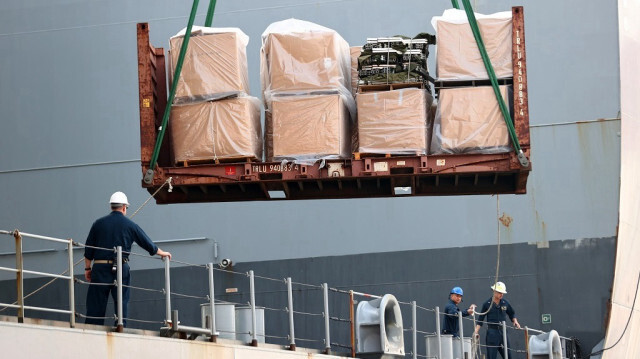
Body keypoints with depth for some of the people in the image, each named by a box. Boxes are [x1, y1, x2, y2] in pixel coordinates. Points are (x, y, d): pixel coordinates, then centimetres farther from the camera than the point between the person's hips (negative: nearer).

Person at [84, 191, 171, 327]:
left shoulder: (99, 223, 7)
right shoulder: (130, 225, 5)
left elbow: (88, 249, 7)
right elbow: (148, 244, 13)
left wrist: (87, 268, 14)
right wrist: (162, 253, 29)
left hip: (100, 267, 1)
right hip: (121, 268, -1)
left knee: (96, 304, 0)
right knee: (122, 302, 4)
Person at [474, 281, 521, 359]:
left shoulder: (505, 303, 7)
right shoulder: (487, 304, -2)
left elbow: (512, 313, 24)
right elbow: (480, 319, 1)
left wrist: (515, 321, 4)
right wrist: (476, 332, -7)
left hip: (503, 332, 4)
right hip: (492, 332, -4)